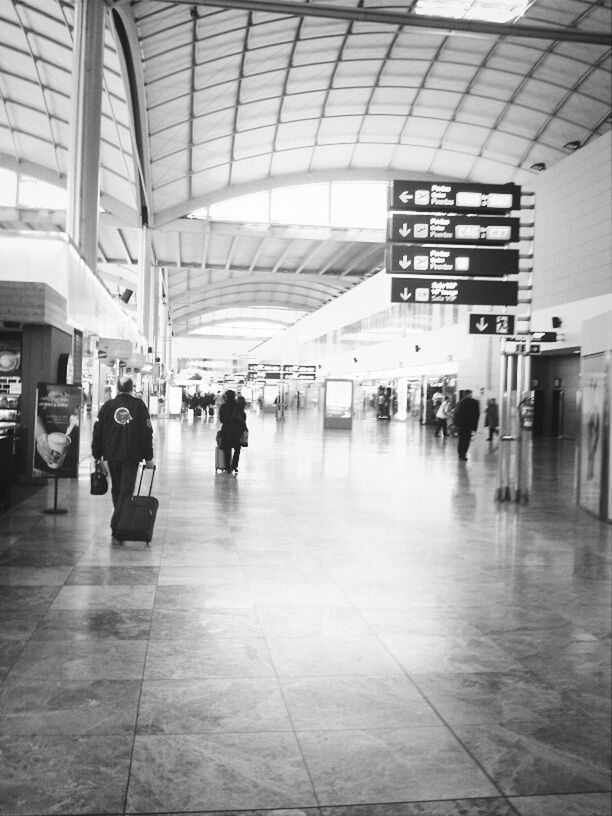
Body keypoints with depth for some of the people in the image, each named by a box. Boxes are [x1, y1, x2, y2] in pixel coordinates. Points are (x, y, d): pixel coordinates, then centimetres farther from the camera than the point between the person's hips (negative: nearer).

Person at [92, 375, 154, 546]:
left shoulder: (108, 406, 2)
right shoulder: (139, 406, -2)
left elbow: (97, 431, 3)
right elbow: (146, 433, -2)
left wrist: (97, 455, 11)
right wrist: (148, 457, 3)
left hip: (111, 456, 2)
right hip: (132, 457, -2)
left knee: (116, 490, 17)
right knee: (126, 492, -3)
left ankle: (119, 527, 26)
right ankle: (117, 532, -10)